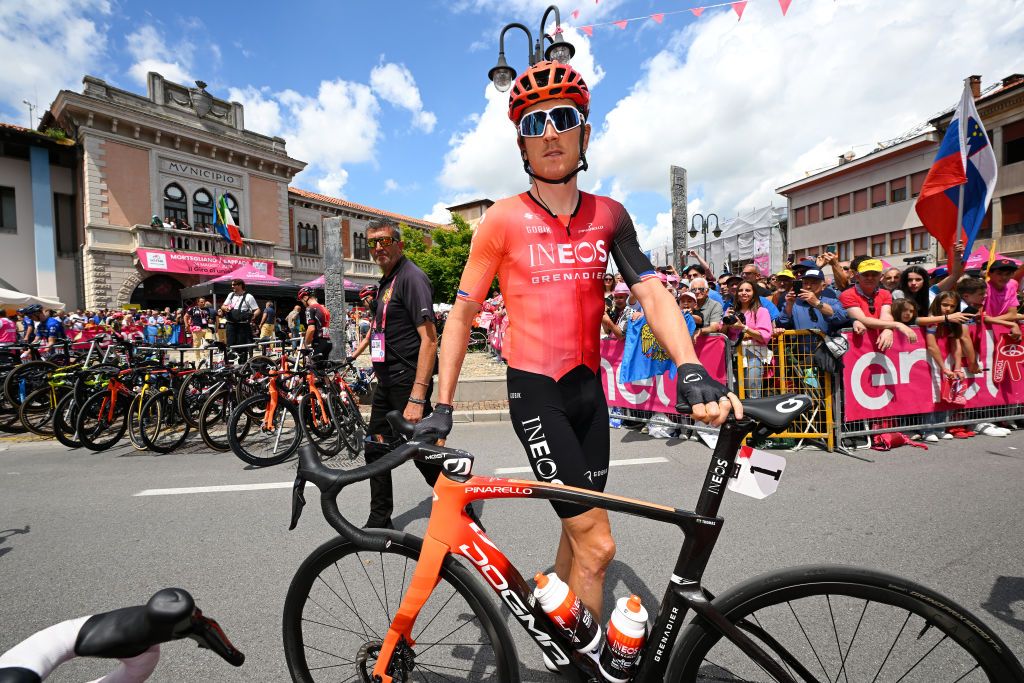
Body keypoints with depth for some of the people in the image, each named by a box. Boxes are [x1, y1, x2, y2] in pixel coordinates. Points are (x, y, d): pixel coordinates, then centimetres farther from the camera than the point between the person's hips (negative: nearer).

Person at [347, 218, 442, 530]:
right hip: (386, 382, 10)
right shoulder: (386, 281, 15)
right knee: (376, 450, 14)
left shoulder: (411, 277, -14)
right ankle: (379, 522, 29)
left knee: (424, 455, -3)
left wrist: (417, 398, -28)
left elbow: (429, 339, -23)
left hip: (408, 381, -10)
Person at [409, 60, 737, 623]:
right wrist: (443, 405, -5)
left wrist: (692, 372, -21)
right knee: (597, 543, -6)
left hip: (589, 387, 5)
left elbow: (652, 294, -5)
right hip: (535, 390, -5)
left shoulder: (609, 216, 5)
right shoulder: (503, 220, -7)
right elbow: (462, 314, -3)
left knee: (578, 531, 18)